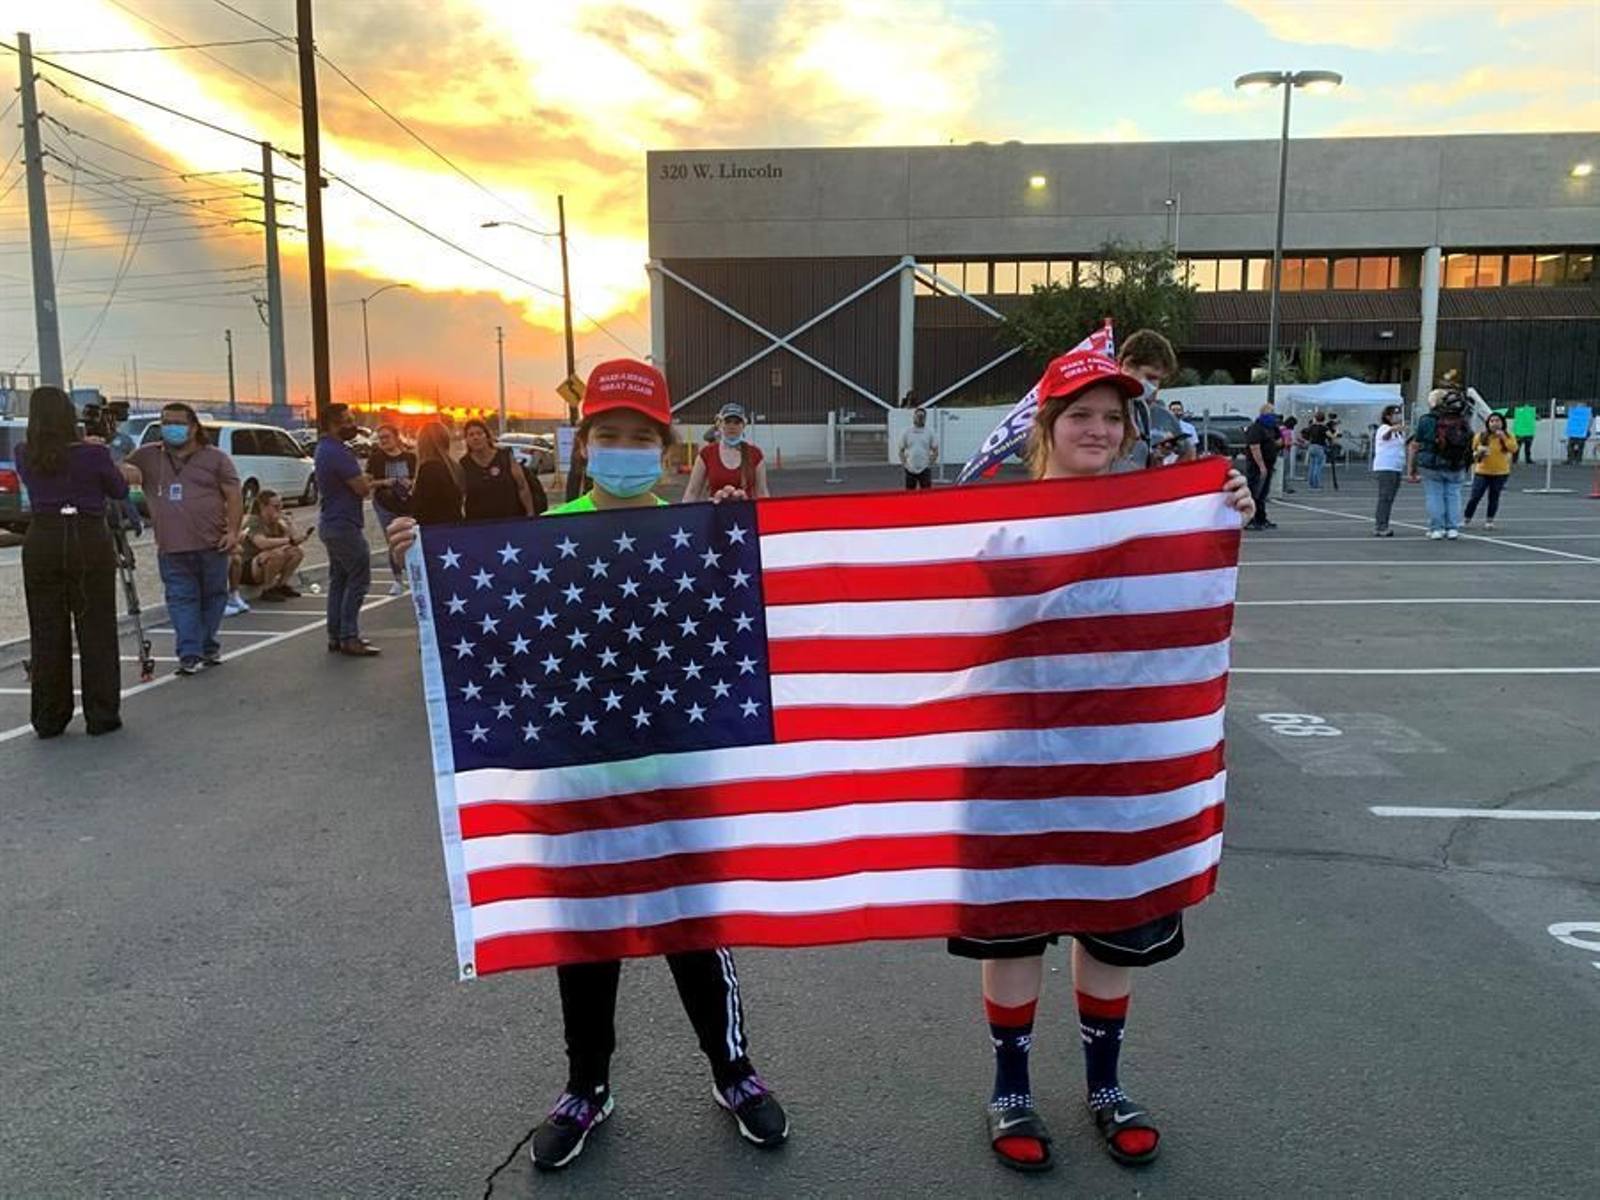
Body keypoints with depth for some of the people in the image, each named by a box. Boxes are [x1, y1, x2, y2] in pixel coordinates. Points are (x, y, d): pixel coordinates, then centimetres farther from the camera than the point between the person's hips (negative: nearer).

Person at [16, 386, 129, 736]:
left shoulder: (25, 456, 0)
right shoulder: (93, 454, -10)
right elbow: (119, 490, 6)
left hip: (41, 542, 3)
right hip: (89, 540, -3)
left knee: (46, 634, 9)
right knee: (96, 632, 4)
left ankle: (48, 720, 14)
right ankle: (101, 716, 7)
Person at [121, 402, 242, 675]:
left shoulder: (215, 458, 6)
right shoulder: (148, 456, 13)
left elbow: (234, 495, 3)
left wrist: (233, 530, -8)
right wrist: (126, 471, -11)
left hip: (212, 545, -1)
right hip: (172, 548, 1)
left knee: (213, 596, 7)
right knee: (181, 600, -3)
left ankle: (208, 647, 21)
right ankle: (189, 655, -4)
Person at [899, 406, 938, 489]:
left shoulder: (930, 433, 3)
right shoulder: (907, 433, 6)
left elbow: (935, 451, 5)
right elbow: (901, 451, 11)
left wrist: (930, 463, -5)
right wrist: (904, 463, -1)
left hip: (925, 469, -1)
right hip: (910, 469, 1)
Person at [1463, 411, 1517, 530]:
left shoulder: (1508, 436, -1)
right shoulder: (1480, 436, -1)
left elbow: (1514, 449, -17)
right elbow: (1473, 452, 9)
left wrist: (1503, 438, -22)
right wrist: (1478, 453, -13)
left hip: (1500, 473, 0)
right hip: (1482, 472, 0)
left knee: (1494, 498, 5)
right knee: (1475, 497, -2)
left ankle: (1489, 520, 15)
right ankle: (1466, 519, 8)